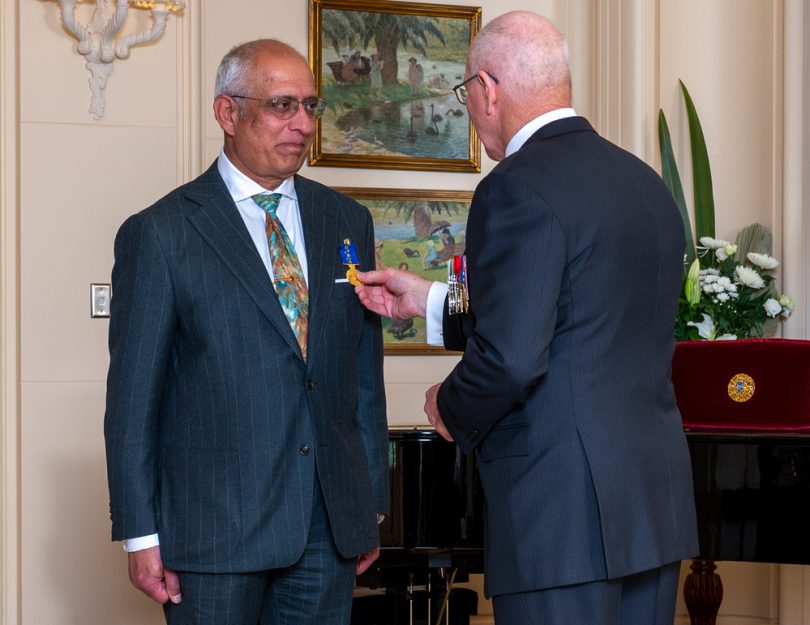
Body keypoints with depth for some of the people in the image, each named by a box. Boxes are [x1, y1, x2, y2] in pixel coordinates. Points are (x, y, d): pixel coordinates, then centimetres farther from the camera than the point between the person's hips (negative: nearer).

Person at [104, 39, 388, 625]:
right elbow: (133, 396, -4)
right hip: (213, 529, -4)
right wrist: (141, 535, -6)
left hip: (331, 529, 4)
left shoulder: (347, 221, 11)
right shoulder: (159, 234, -3)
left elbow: (365, 372, 14)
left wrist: (372, 502, 12)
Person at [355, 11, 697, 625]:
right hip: (657, 501, 8)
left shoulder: (518, 188, -14)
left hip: (564, 506, -8)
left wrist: (450, 408, 0)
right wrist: (431, 303, 26)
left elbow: (511, 358, -21)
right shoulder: (647, 183, 13)